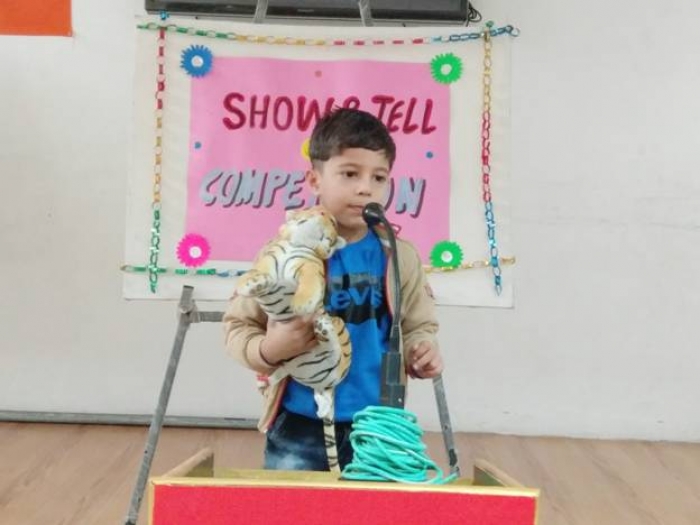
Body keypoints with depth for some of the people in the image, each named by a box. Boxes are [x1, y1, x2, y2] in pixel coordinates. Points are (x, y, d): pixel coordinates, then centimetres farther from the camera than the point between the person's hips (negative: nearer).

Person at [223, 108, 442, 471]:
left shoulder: (400, 257, -1)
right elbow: (238, 323, 0)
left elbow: (418, 326, 9)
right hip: (299, 427, -1)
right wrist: (267, 350, -20)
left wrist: (422, 354, -12)